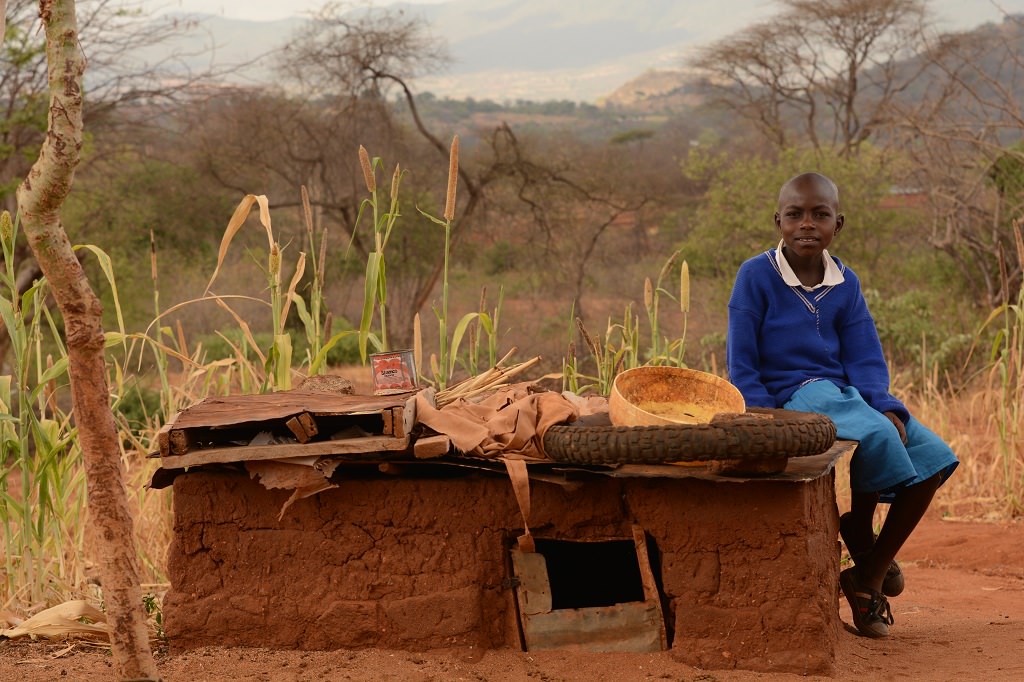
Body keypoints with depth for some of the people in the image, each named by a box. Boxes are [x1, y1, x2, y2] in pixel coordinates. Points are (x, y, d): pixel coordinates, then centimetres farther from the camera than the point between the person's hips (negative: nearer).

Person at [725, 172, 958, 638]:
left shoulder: (845, 284, 10)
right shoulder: (756, 276, -5)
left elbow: (866, 360, 7)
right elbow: (741, 366, -6)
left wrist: (887, 408, -14)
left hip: (843, 393, 7)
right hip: (790, 397, -6)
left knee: (933, 457, -11)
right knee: (877, 437, -33)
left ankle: (869, 576, -2)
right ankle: (859, 532, -1)